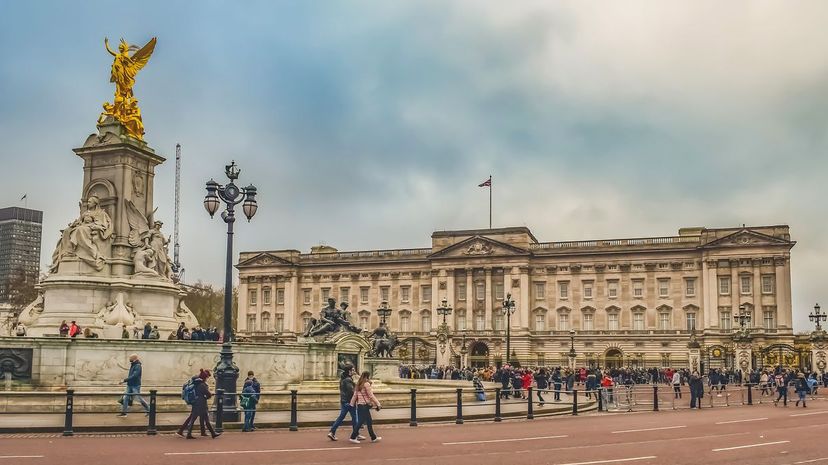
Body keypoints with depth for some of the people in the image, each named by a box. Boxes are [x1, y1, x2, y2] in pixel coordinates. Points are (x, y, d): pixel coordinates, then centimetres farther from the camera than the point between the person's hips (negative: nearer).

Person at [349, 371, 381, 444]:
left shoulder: (358, 385, 12)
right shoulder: (366, 384, -10)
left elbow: (355, 395, 11)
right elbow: (371, 396, -12)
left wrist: (352, 404, 15)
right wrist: (378, 404, -8)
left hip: (359, 405, 9)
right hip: (365, 405, -9)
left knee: (369, 421, 13)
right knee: (360, 421, -5)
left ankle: (373, 438, 19)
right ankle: (353, 437, -5)